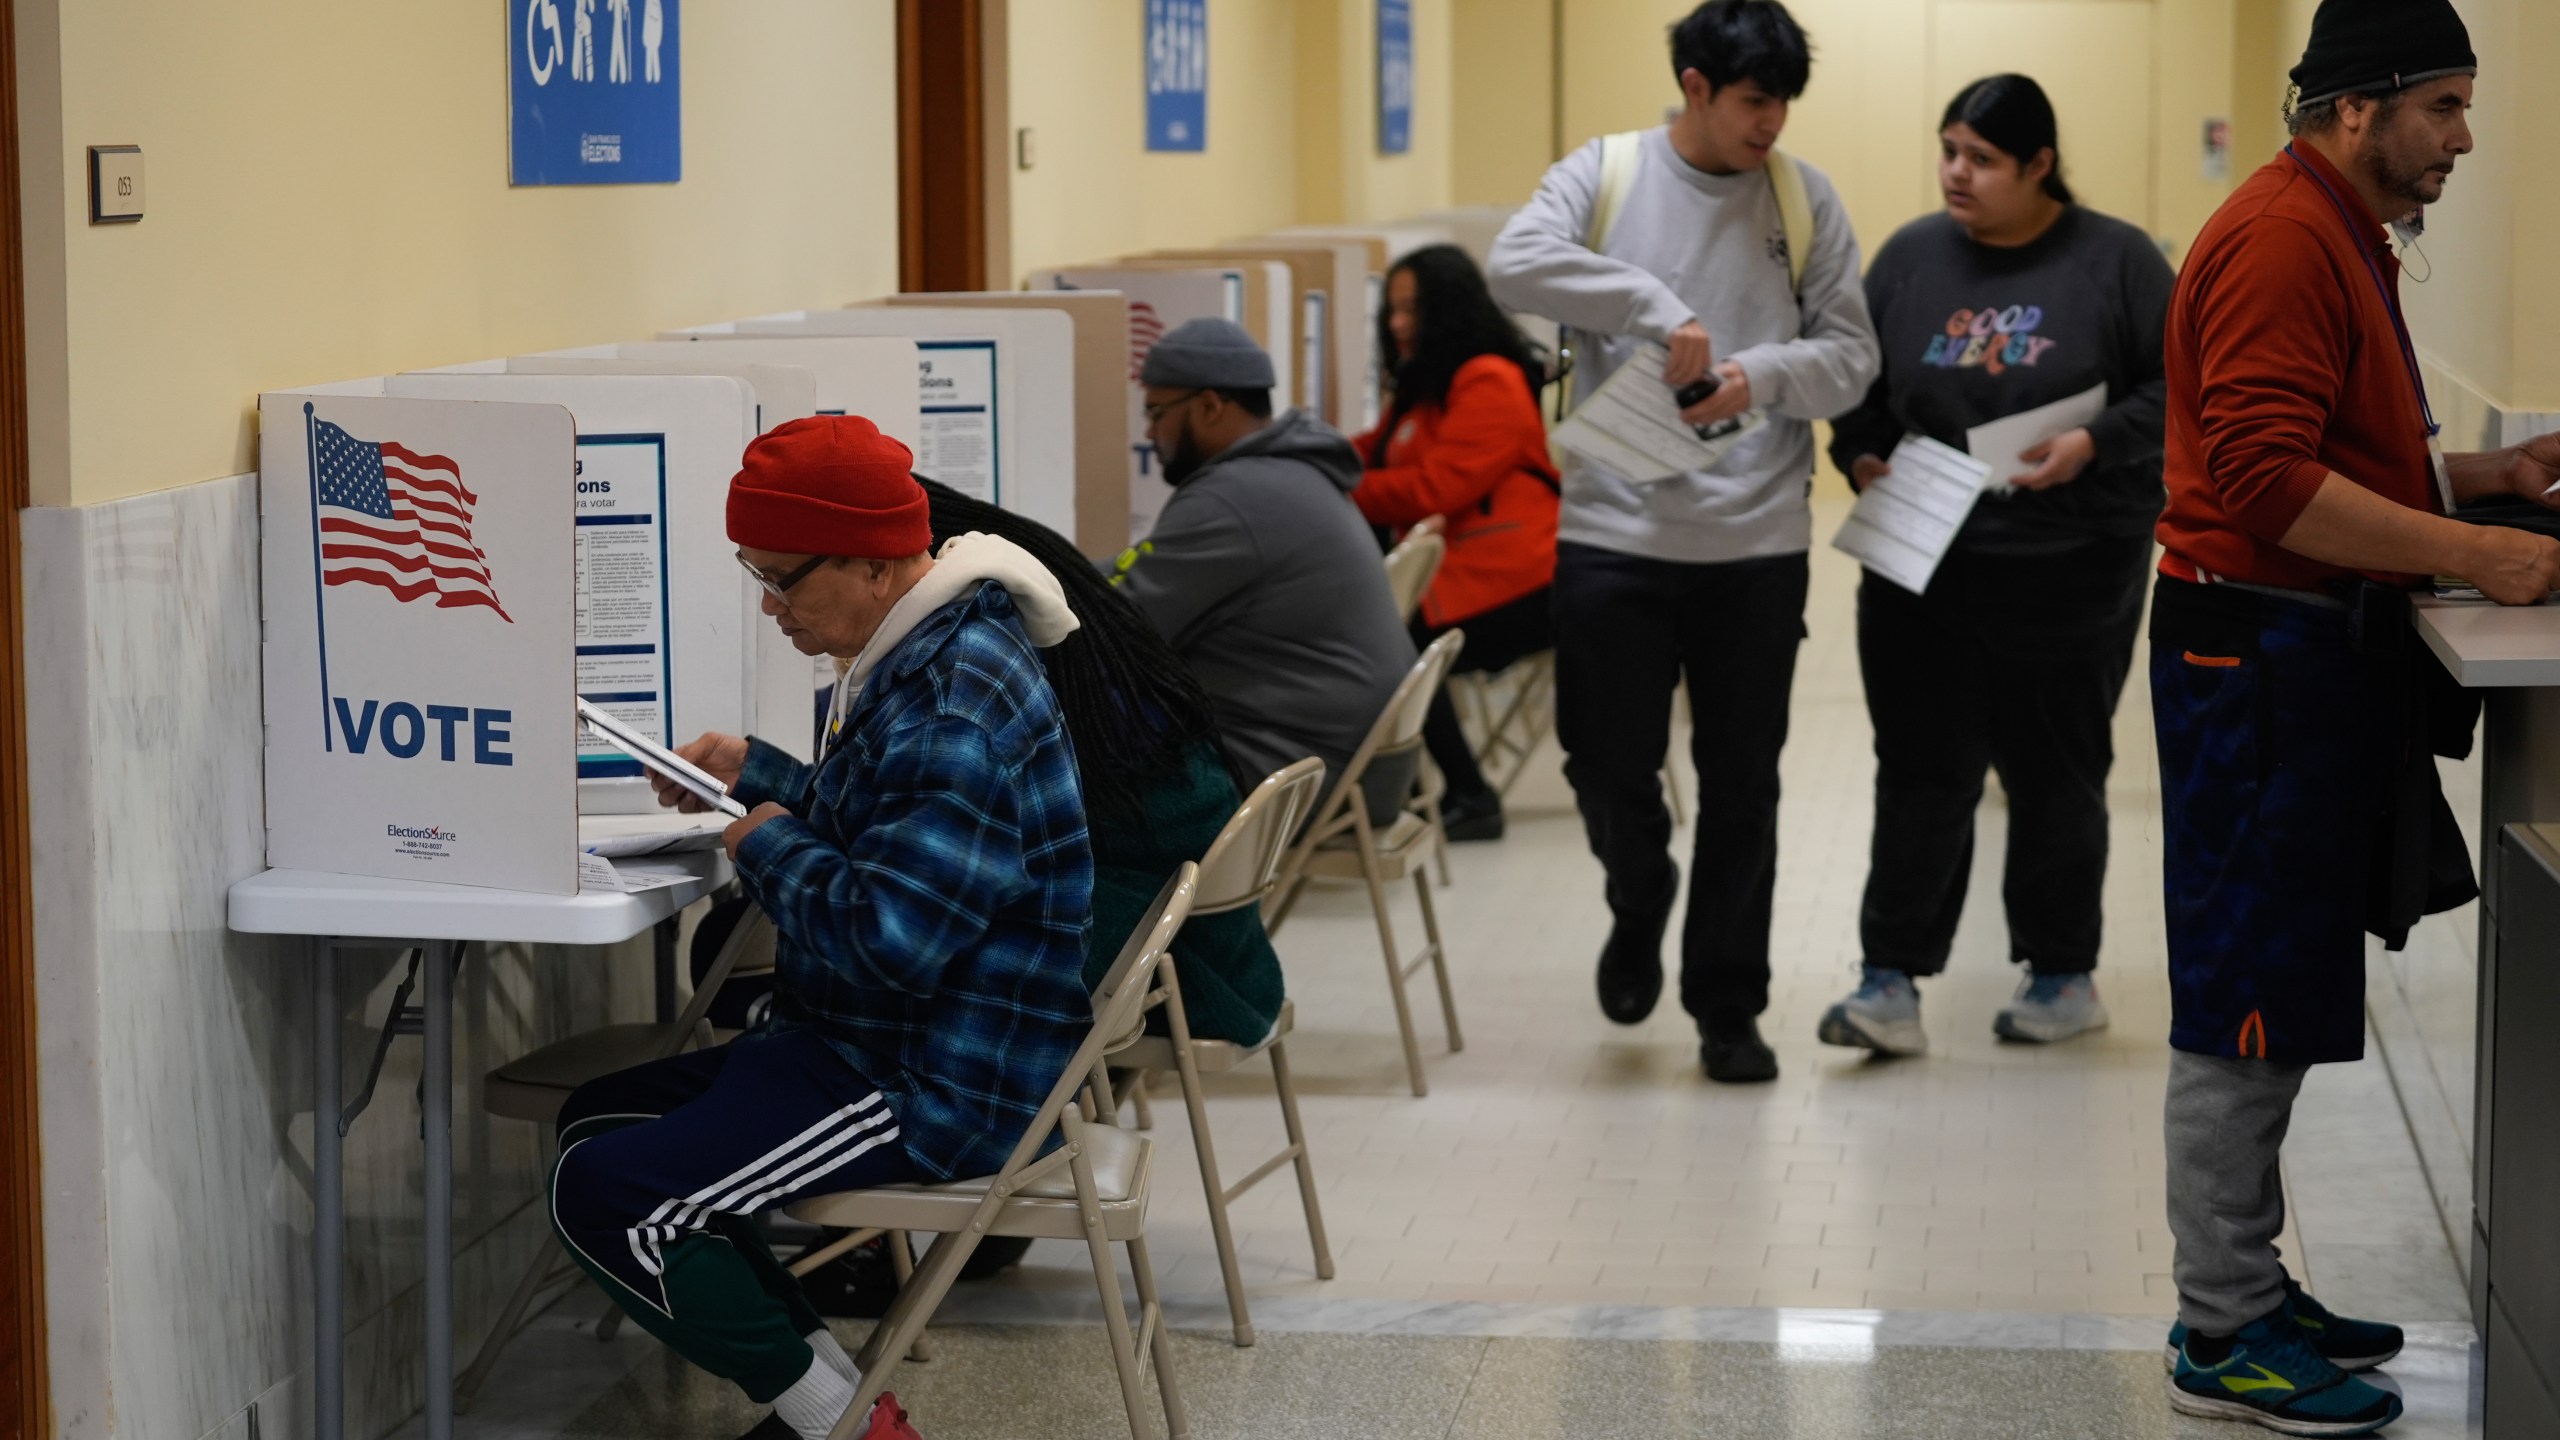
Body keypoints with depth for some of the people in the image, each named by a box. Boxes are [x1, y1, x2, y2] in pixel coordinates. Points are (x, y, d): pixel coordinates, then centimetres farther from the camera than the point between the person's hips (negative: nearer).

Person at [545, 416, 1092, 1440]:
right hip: (876, 1044, 11)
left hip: (939, 1090, -11)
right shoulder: (917, 659, 10)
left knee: (602, 1196, -17)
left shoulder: (956, 706, -24)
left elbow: (892, 935, -30)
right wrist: (755, 774, 13)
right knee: (596, 1119, 15)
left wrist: (772, 847, -14)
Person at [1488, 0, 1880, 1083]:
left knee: (1742, 784, 7)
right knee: (1609, 767, 2)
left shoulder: (1805, 200, 4)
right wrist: (1655, 305, -25)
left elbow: (1851, 356, 3)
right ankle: (1639, 913, 34)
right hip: (1614, 532, -1)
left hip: (1758, 539, 1)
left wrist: (1765, 372, -17)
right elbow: (1518, 264, -18)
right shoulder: (1602, 175, 0)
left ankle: (1727, 1004, 20)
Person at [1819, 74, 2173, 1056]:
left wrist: (2095, 444, -18)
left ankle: (2063, 975, 22)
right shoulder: (1910, 256, 6)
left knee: (2055, 775, 9)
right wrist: (1861, 455, -6)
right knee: (1920, 772, -2)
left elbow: (2184, 386, -4)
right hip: (1923, 566, 2)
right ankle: (1892, 984, -2)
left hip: (2068, 571, -2)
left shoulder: (2115, 261, -3)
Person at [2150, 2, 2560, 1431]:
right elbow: (2269, 479, -24)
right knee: (2246, 1006, -4)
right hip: (2264, 652, -11)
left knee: (2274, 1003, 15)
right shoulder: (2283, 239, -16)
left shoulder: (2340, 236, 18)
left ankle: (2248, 1287, 23)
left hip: (2318, 652, 11)